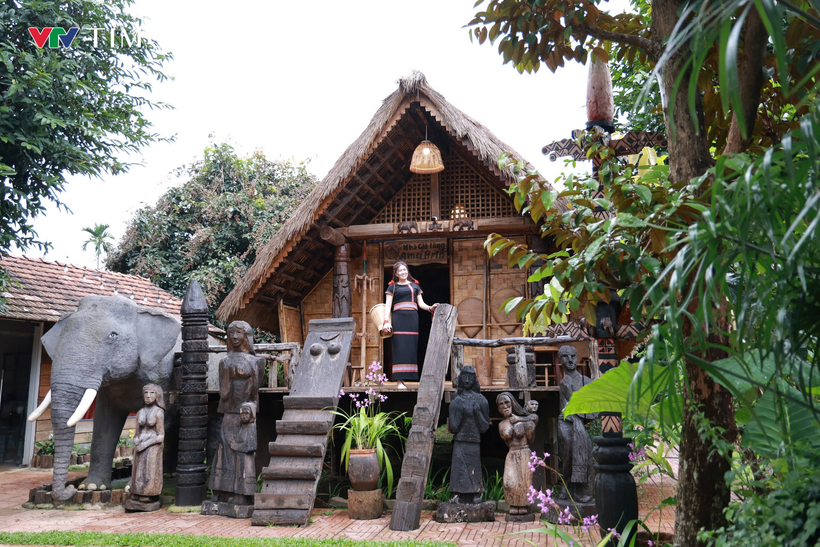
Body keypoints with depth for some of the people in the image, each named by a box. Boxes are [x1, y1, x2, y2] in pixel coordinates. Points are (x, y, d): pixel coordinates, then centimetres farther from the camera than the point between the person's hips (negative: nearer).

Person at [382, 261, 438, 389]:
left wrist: (430, 308, -6)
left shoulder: (415, 285, 18)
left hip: (412, 318, 3)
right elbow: (387, 305, 4)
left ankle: (408, 377, 2)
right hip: (398, 318, -3)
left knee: (411, 348, -2)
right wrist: (386, 321, -9)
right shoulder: (392, 287, 11)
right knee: (399, 348, -9)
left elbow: (421, 303, 15)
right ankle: (399, 380, -11)